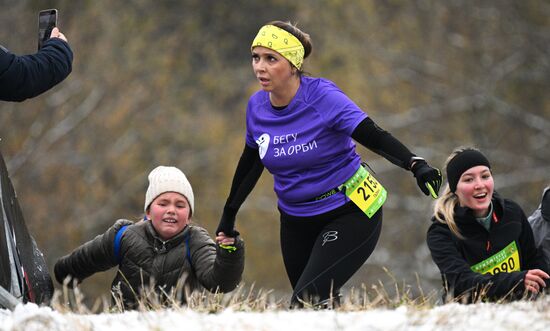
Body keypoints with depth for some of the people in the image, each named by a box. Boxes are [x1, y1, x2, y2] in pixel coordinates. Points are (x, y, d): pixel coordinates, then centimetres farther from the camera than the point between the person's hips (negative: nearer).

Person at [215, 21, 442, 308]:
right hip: (296, 219, 6)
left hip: (349, 214, -6)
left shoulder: (323, 97, -19)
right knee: (319, 304, 6)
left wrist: (416, 165, -42)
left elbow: (375, 137, -25)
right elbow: (251, 162, 16)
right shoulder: (257, 106, -2)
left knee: (308, 301, -21)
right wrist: (229, 214, 24)